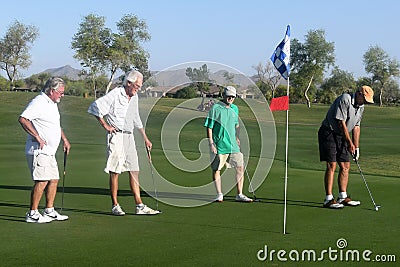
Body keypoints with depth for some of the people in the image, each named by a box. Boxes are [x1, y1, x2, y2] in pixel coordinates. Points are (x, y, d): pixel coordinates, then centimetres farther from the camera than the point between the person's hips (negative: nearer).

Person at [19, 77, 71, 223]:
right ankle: (32, 214, -8)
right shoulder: (38, 103, -14)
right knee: (42, 181, -13)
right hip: (39, 150, -10)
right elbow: (23, 119, -25)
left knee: (54, 179, 10)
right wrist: (37, 137, -24)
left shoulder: (52, 104, 19)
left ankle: (49, 211, 19)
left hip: (49, 151, 10)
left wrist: (64, 139, 28)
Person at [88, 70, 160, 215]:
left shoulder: (134, 97, 16)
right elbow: (95, 106, -12)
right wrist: (105, 125, -9)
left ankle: (139, 206, 5)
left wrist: (145, 138, 27)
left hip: (129, 136, 7)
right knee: (115, 171, -3)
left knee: (134, 171, 4)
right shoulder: (115, 94, -9)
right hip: (116, 136, -7)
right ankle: (115, 206, 4)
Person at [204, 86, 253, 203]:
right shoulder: (215, 108, -7)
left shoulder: (235, 108, 12)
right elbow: (209, 127, -8)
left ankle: (240, 195, 10)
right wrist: (211, 144, -13)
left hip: (233, 145, 5)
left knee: (240, 168, 2)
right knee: (216, 170, 2)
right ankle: (219, 195, 13)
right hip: (219, 145, -5)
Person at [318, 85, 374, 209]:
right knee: (331, 165, -13)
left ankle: (342, 197, 12)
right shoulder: (345, 99, -19)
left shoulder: (361, 107, 8)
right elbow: (341, 123, -20)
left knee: (345, 166, 5)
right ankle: (328, 199, -12)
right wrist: (350, 143, -15)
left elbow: (356, 127, 12)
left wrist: (356, 147, 5)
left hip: (342, 136, 9)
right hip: (328, 133, -9)